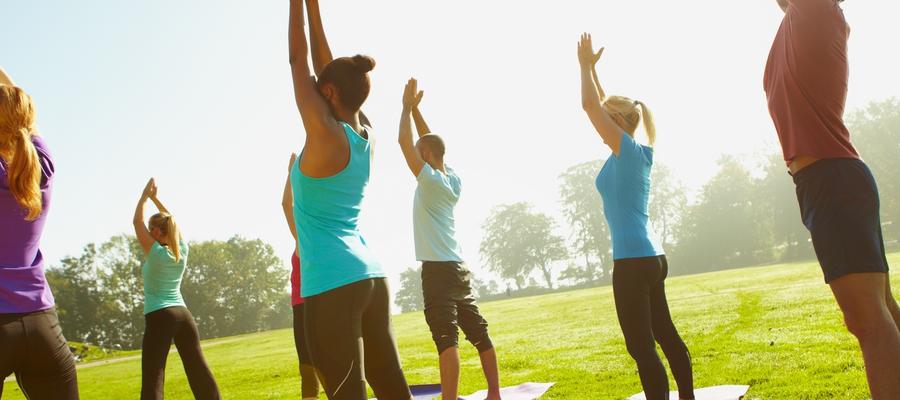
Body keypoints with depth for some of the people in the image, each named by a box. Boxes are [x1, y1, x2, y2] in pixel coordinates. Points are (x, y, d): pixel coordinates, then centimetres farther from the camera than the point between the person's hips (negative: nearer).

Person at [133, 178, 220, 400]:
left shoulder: (155, 253, -7)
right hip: (183, 314, 6)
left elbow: (137, 222, 2)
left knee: (152, 376, -7)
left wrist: (144, 196, 11)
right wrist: (155, 197, 23)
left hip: (159, 317, -6)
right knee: (198, 368, 10)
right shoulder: (182, 251, 7)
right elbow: (171, 221, 21)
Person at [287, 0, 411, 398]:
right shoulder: (363, 135, 9)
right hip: (370, 278, 8)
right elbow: (325, 65, 17)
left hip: (334, 285, -8)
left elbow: (298, 59, -1)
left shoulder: (325, 134, -10)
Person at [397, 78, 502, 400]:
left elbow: (404, 142, -10)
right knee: (479, 334, 11)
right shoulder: (453, 179, 11)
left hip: (437, 269, -8)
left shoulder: (430, 180, -9)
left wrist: (407, 106, 3)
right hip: (458, 267, 8)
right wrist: (415, 107, 20)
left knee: (447, 339, -14)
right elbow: (431, 142, 21)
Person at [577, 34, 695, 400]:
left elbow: (590, 105, -11)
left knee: (642, 348, -6)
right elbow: (602, 105, 23)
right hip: (650, 258, 10)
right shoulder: (632, 155, 13)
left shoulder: (628, 150, -9)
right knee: (666, 337, 16)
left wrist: (586, 64, 2)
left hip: (633, 261, -10)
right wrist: (591, 68, 25)